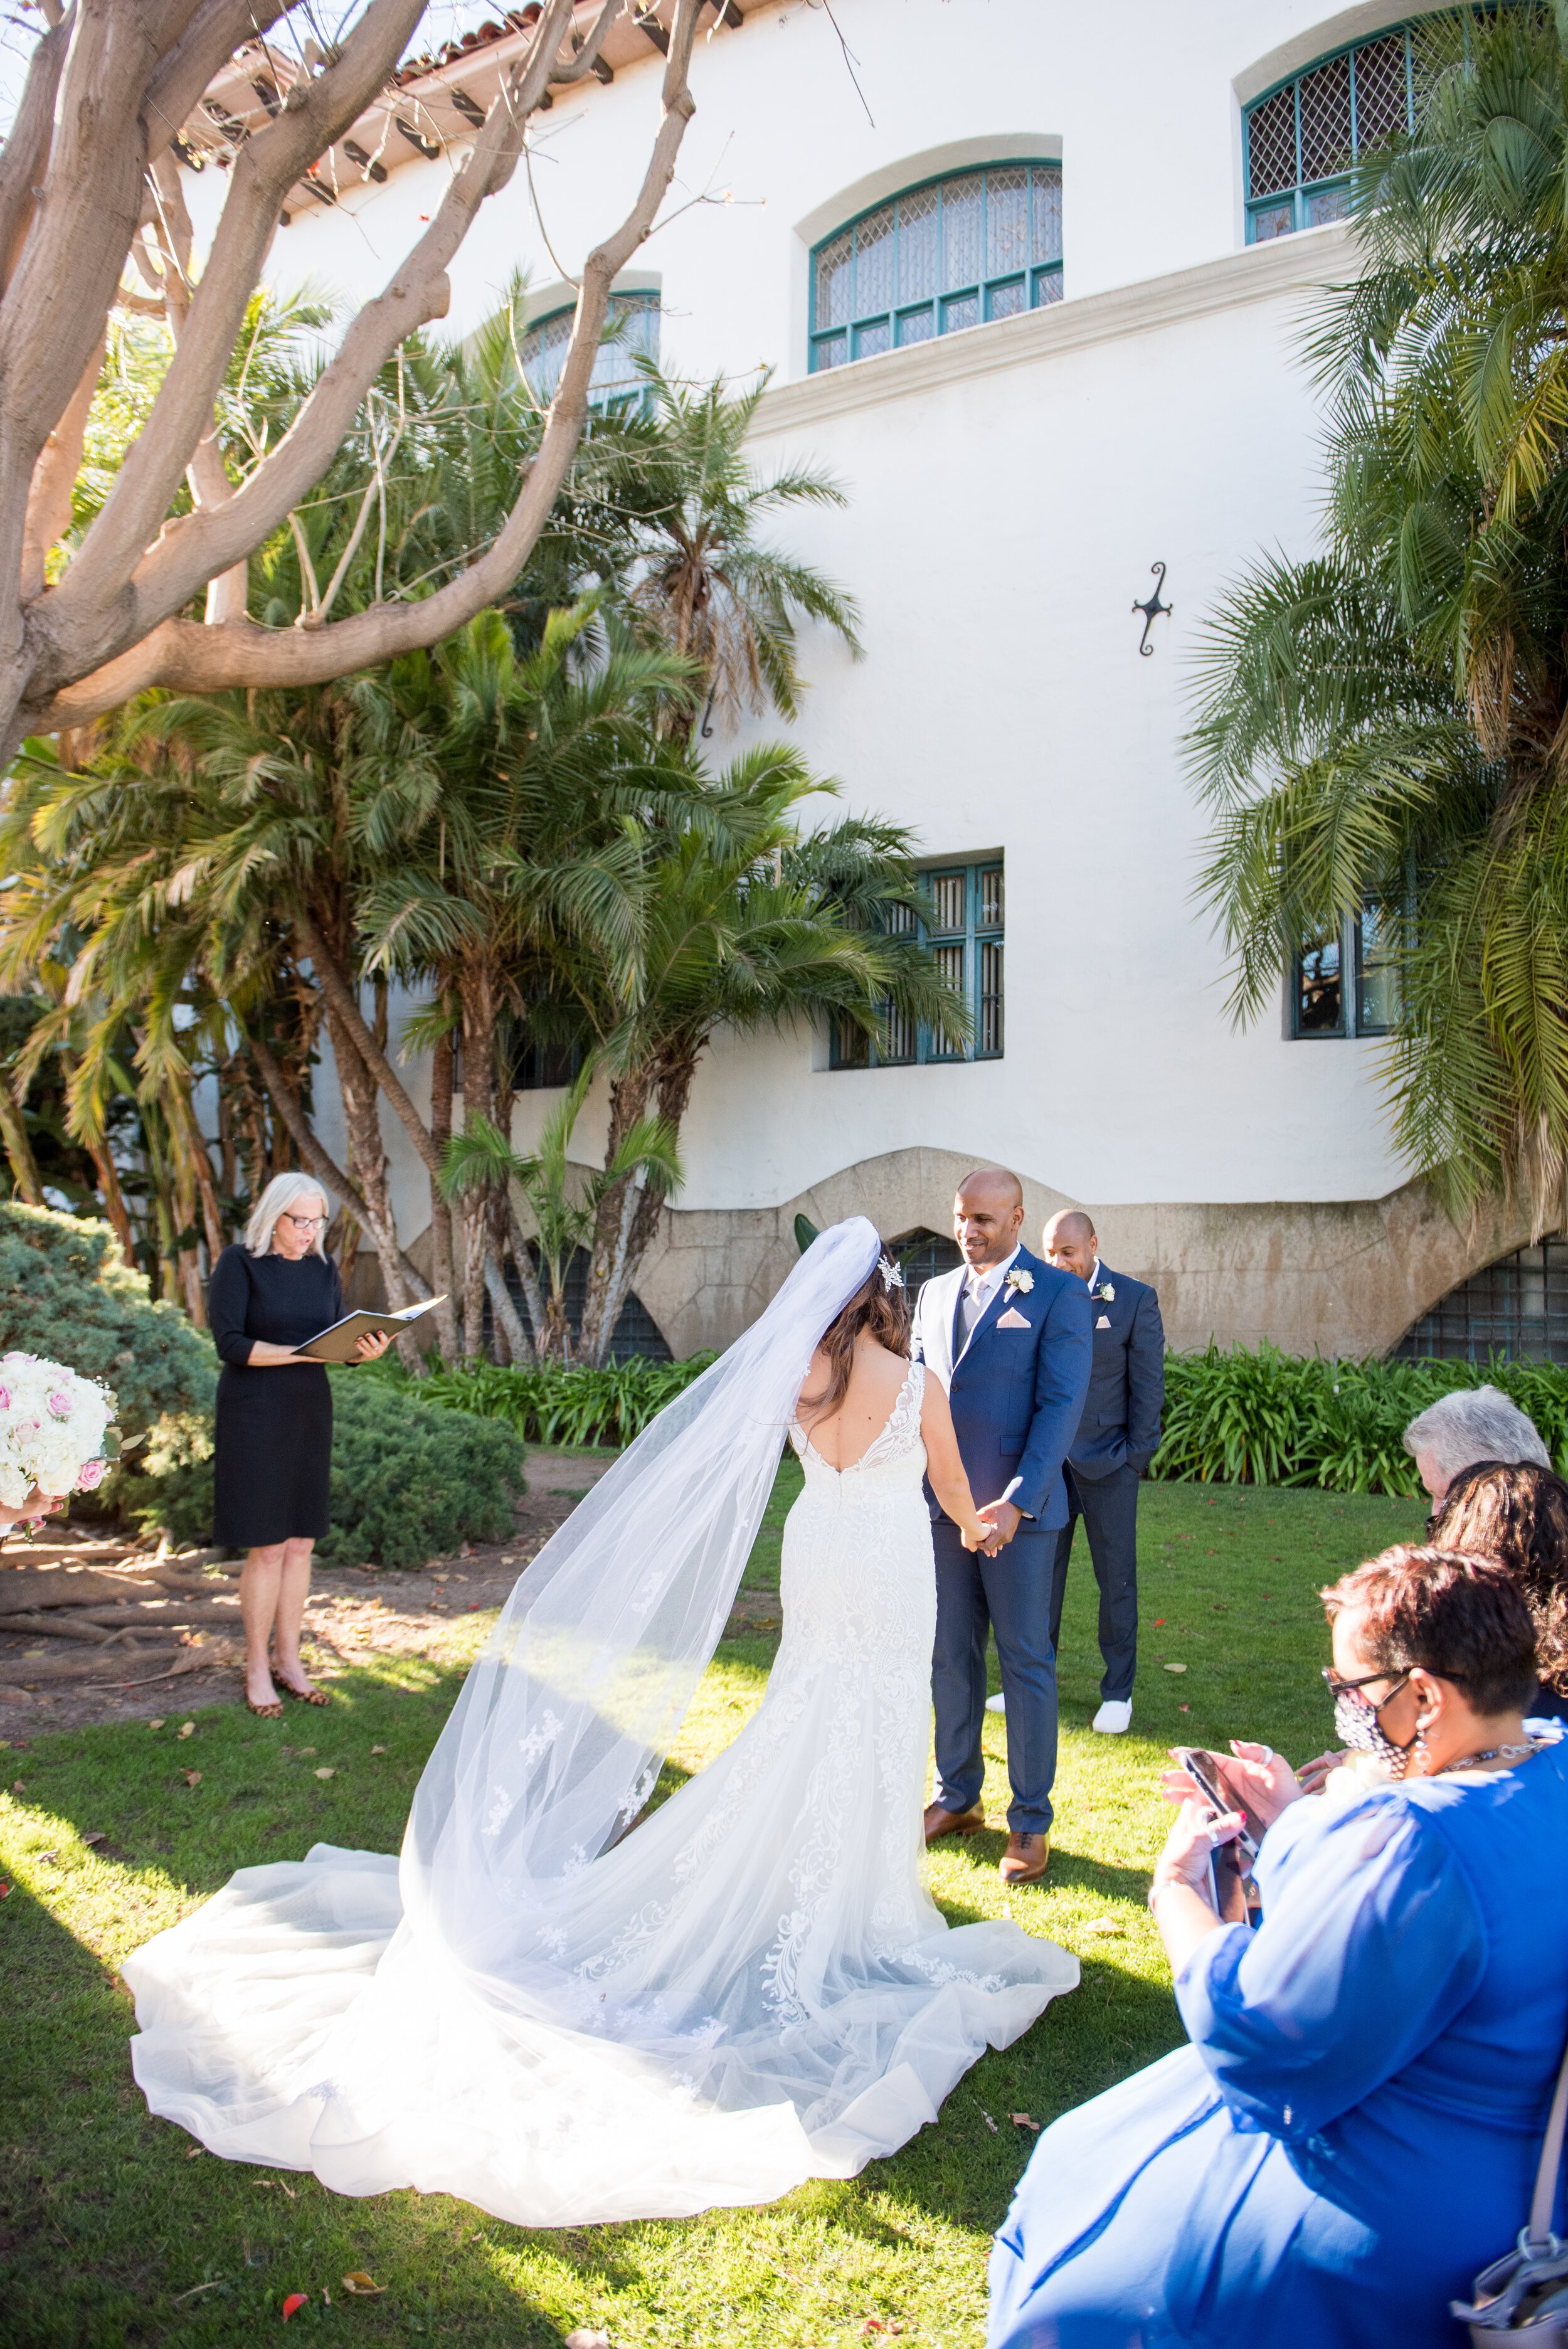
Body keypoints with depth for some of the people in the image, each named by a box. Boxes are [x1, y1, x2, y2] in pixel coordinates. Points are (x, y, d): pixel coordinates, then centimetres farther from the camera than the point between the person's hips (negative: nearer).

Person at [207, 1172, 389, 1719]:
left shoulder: (322, 1268, 8)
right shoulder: (239, 1263, -8)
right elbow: (230, 1345, -15)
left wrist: (366, 1350, -14)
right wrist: (304, 1351, -26)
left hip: (310, 1412, 5)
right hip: (254, 1413, -5)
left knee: (300, 1544, 8)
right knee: (267, 1548, -3)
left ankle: (289, 1660, 20)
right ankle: (257, 1668, 11)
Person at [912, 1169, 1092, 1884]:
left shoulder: (1059, 1294, -5)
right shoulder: (935, 1292, 12)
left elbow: (1062, 1405, -11)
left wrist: (1016, 1502, -20)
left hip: (1019, 1507, -5)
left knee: (1026, 1661, 4)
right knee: (950, 1656, 13)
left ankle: (1031, 1821, 16)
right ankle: (956, 1797, 28)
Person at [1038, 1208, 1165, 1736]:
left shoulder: (1135, 1299, -5)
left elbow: (1148, 1385, -2)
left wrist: (1137, 1456, -6)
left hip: (1107, 1462, -2)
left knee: (1116, 1579, 7)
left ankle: (1118, 1690, 21)